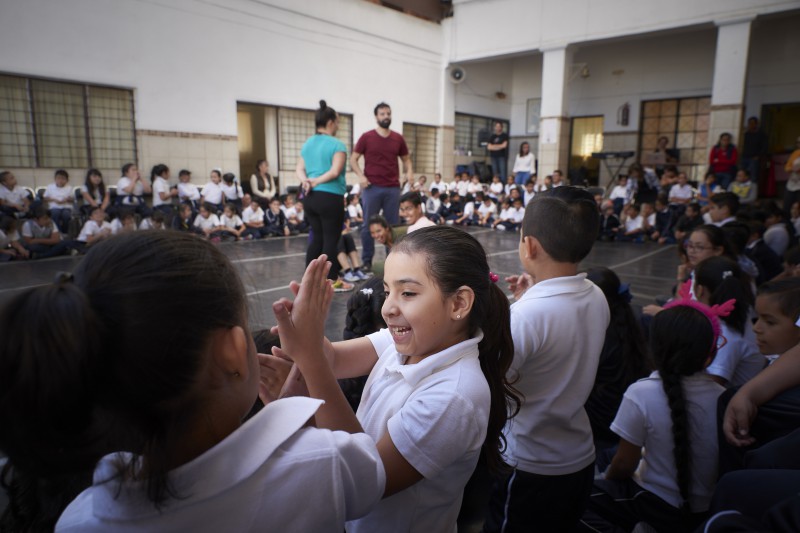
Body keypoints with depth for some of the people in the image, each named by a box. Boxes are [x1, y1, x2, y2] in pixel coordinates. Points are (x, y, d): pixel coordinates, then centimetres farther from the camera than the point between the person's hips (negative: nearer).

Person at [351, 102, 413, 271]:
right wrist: (360, 176, -13)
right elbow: (353, 159, 3)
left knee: (393, 225, 6)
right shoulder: (366, 137, 1)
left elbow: (406, 159, 17)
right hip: (372, 187, -2)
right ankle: (366, 260, 11)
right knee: (368, 225, 1)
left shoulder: (398, 138, 9)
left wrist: (409, 172, -4)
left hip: (393, 188, 2)